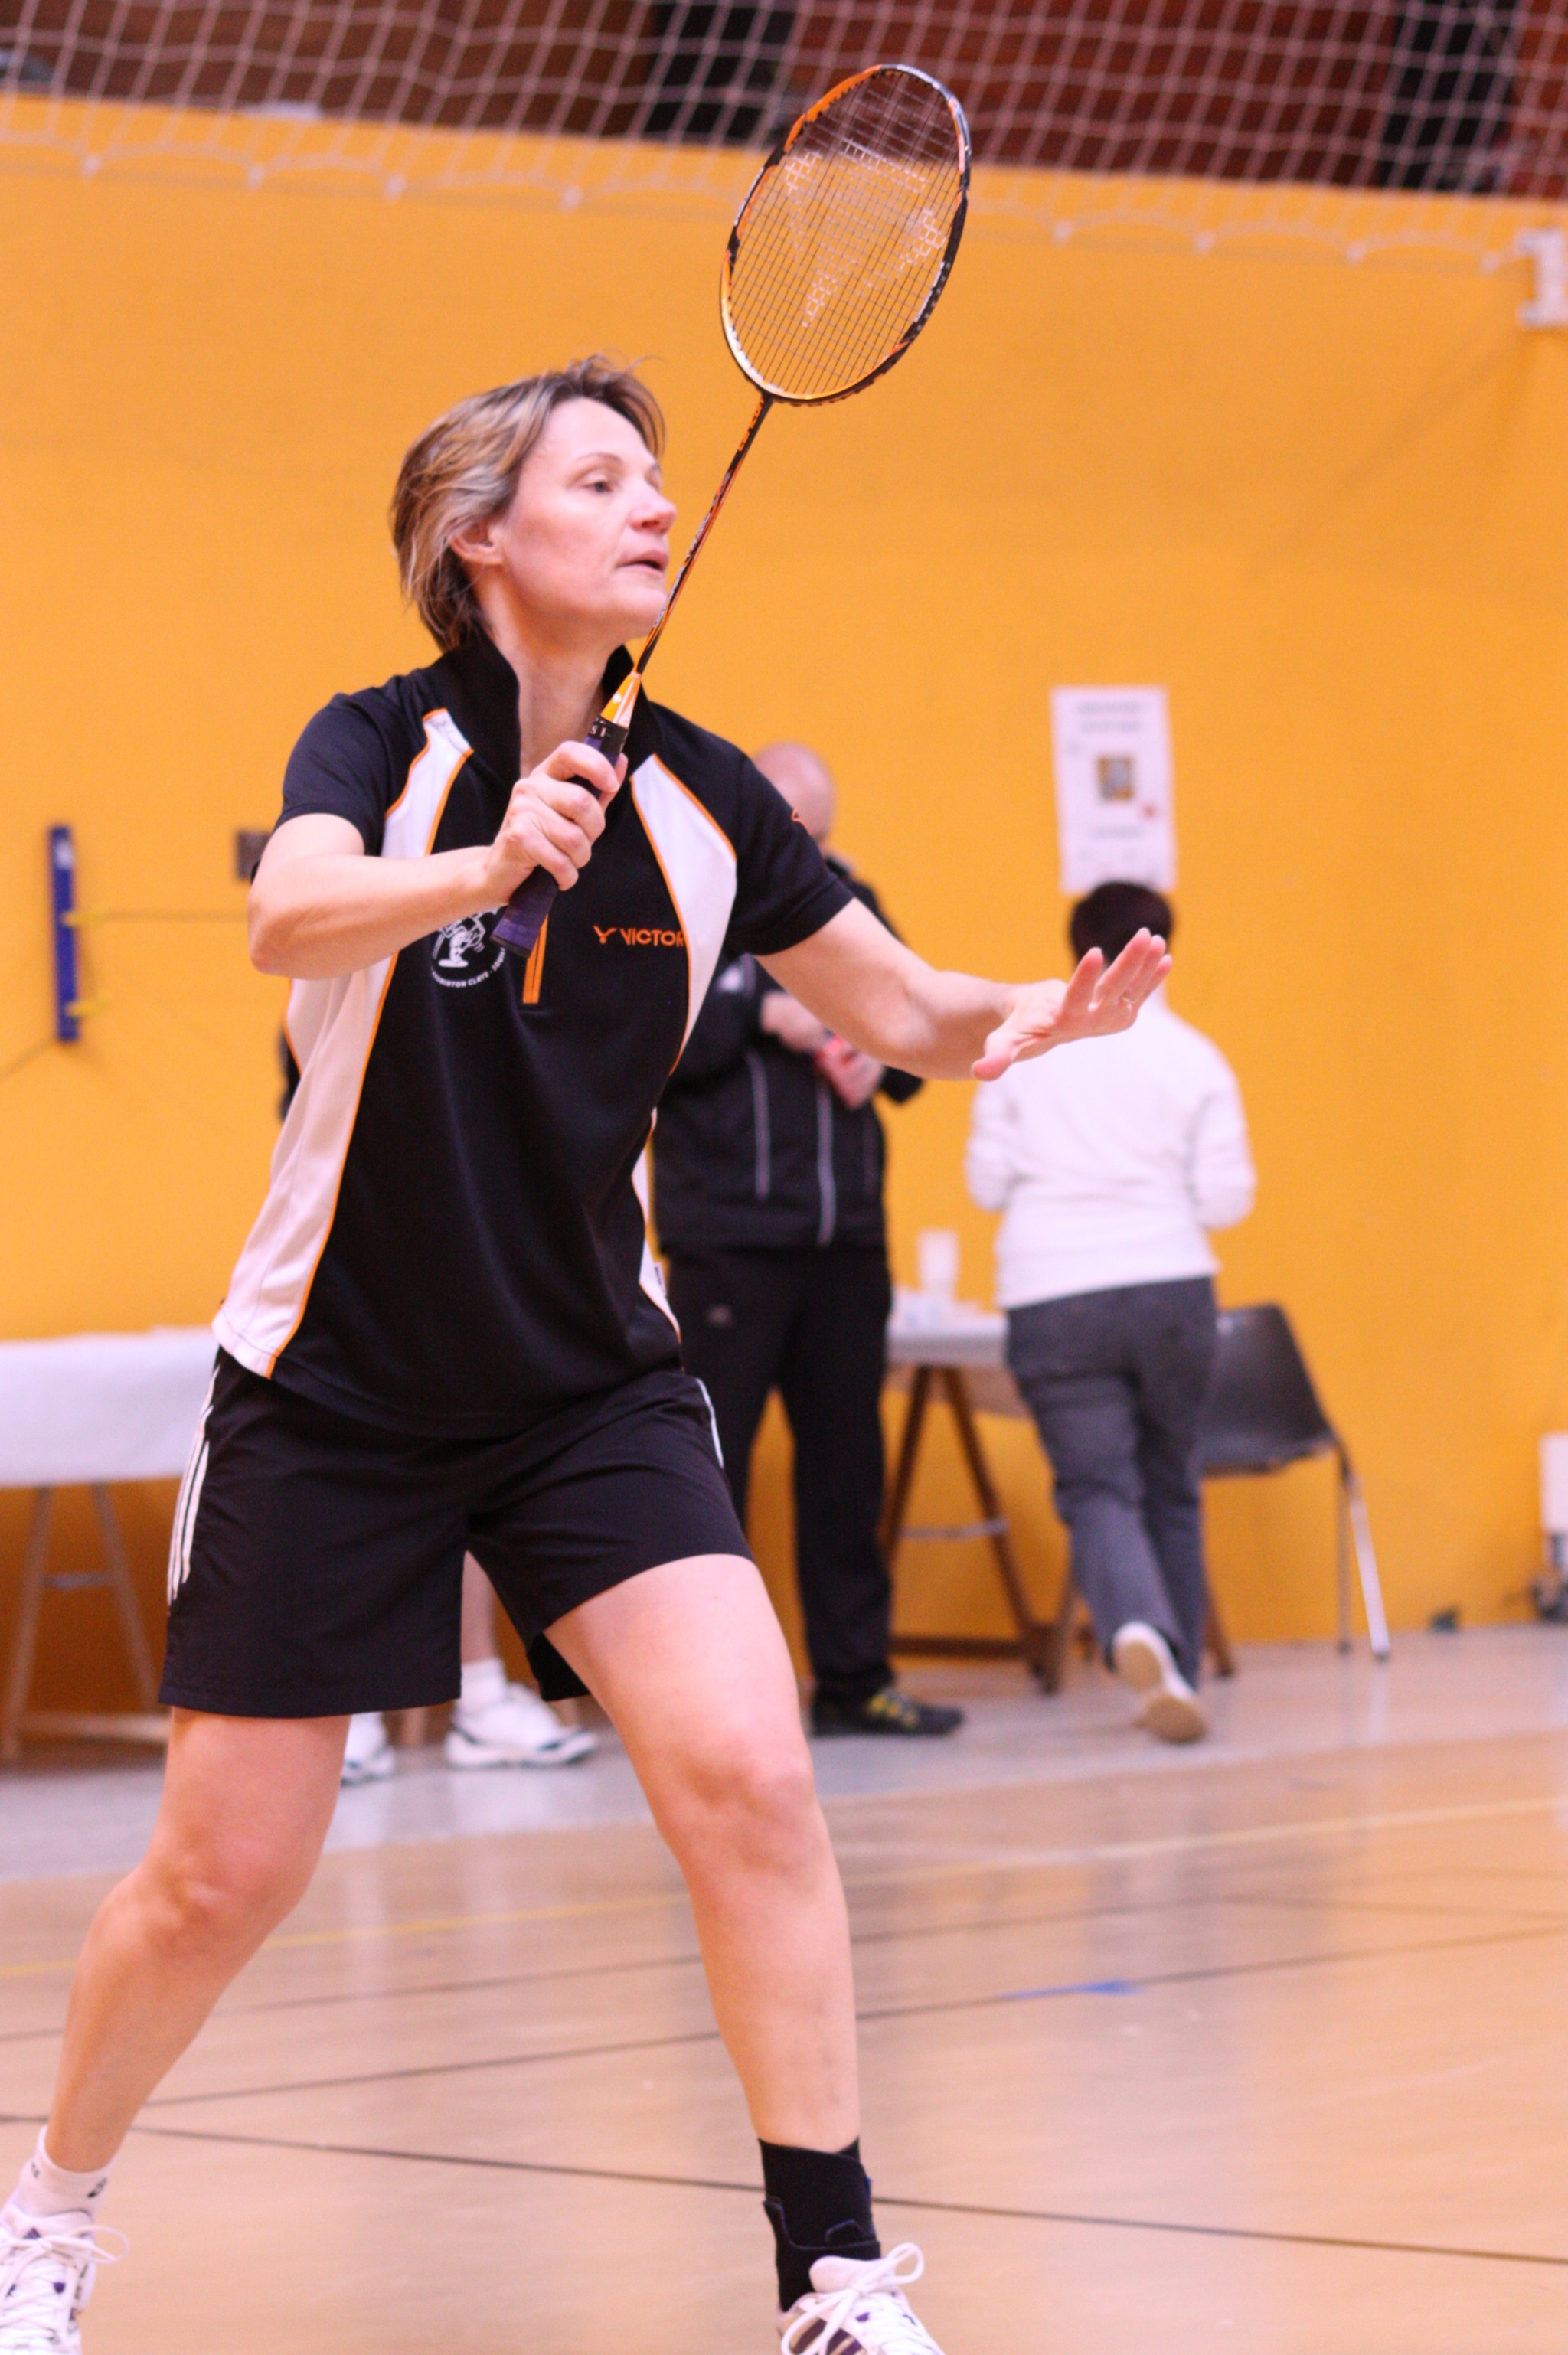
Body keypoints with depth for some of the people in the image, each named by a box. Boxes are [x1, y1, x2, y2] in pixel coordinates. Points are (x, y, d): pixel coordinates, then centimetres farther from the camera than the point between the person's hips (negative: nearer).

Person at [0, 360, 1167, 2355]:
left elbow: (907, 1013, 6)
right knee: (223, 1874, 3)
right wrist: (485, 865, -54)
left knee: (746, 1774, -18)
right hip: (335, 1389, -2)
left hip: (589, 1385, 2)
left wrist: (1033, 1018, -17)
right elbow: (291, 920, -35)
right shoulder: (386, 746, -13)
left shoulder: (694, 796, -3)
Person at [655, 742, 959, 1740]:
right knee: (710, 1460, -3)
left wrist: (882, 1058, 0)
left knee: (848, 1457, 9)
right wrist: (762, 1016, -18)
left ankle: (854, 1677, 16)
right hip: (727, 1236, -6)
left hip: (846, 1234, 6)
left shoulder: (844, 900, 14)